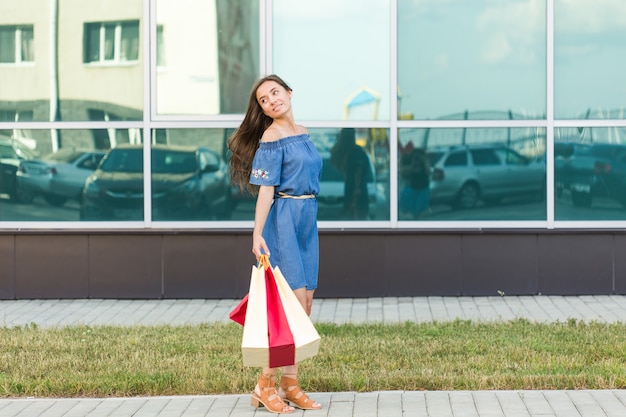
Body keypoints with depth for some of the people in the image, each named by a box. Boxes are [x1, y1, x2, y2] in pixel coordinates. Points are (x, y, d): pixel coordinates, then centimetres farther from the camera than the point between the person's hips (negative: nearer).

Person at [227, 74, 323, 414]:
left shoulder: (303, 133, 14)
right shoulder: (271, 137, -10)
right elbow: (266, 190, -16)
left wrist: (308, 216, 19)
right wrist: (257, 233, -22)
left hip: (307, 220, 8)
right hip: (283, 220, -8)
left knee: (305, 304, 6)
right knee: (294, 303, -12)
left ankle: (289, 382, 11)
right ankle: (265, 385, -5)